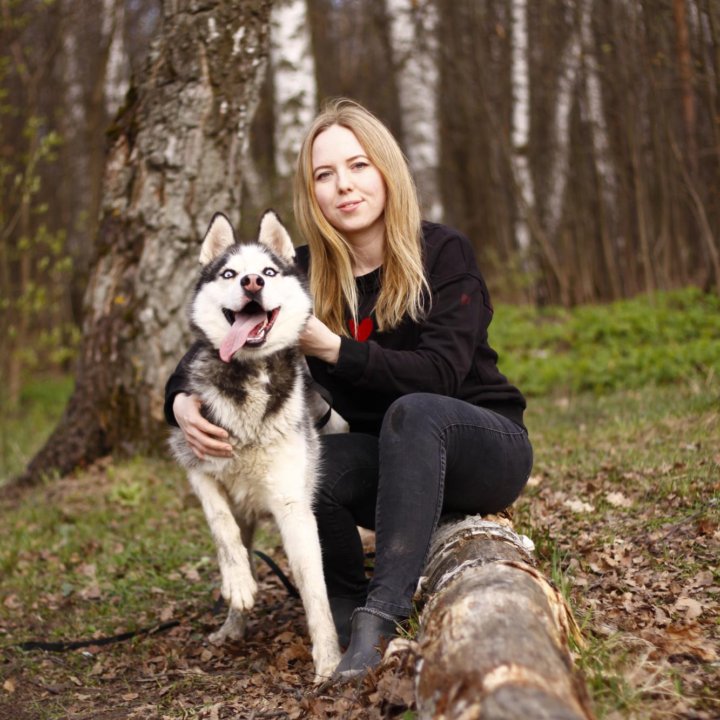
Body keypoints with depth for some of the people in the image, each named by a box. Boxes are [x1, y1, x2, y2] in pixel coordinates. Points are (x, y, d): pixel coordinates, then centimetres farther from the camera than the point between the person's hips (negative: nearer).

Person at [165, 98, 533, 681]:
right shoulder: (305, 276, -2)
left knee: (414, 413, -37)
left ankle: (382, 610, -41)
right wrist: (182, 401, -26)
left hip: (485, 446, -3)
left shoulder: (442, 253, -12)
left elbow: (440, 374, -23)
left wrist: (331, 347, -32)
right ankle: (350, 615, -10)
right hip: (390, 465, 3)